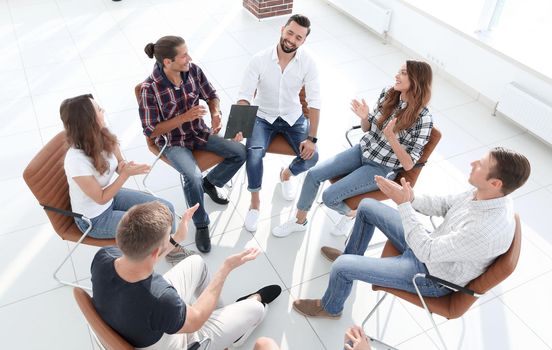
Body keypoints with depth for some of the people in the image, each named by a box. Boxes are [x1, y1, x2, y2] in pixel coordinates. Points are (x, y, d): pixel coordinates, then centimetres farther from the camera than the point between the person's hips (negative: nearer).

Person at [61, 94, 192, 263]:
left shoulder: (103, 137, -17)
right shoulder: (76, 160, -35)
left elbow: (119, 164, 1)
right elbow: (101, 198, -23)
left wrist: (124, 167, -22)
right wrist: (126, 173, -29)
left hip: (112, 196, 6)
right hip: (94, 219, -6)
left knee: (166, 209, -1)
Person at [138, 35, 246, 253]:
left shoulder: (193, 70, -11)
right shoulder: (150, 88, -24)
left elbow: (211, 96, 6)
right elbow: (151, 131, -19)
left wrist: (216, 115, -16)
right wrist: (184, 117, -26)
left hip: (199, 132, 5)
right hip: (173, 142, -5)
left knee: (240, 152, -7)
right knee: (193, 177, -31)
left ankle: (209, 183, 19)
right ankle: (201, 225, -4)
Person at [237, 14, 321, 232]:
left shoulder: (307, 63, -15)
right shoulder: (260, 60, -19)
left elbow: (314, 102, -14)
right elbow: (244, 96, -18)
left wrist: (311, 138, -21)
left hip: (293, 117, 2)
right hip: (263, 117, -1)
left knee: (311, 157, -19)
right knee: (254, 154, -29)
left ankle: (286, 174, 20)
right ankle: (255, 201, -3)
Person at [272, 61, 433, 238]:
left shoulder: (423, 119, -21)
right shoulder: (387, 93, -5)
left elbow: (408, 165, -18)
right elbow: (367, 128, 9)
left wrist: (391, 137, -30)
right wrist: (364, 117, -14)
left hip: (382, 169, -6)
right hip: (362, 150, 6)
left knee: (329, 197, -16)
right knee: (313, 174, -8)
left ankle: (351, 214, 19)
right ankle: (300, 221, 13)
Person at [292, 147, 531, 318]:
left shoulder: (488, 230, -40)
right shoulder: (487, 193, -15)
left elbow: (426, 251, -33)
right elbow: (442, 205, 0)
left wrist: (404, 204, -31)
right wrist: (411, 198, -18)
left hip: (431, 276, -8)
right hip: (433, 247, 8)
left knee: (341, 267, -12)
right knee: (367, 206, 13)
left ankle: (330, 308, 22)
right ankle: (351, 256, 39)